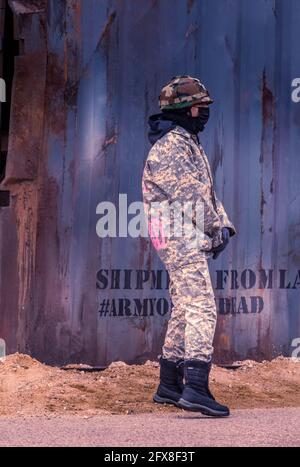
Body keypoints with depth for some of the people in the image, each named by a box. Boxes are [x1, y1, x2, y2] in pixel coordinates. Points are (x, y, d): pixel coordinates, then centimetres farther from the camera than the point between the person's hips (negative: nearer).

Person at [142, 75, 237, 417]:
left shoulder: (189, 143, 20)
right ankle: (195, 388, -28)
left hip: (188, 240, 11)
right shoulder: (170, 146, -13)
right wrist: (215, 229, -8)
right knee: (202, 309, -18)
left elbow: (207, 192, 19)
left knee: (184, 310, 14)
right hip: (182, 238, -11)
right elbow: (188, 197, -17)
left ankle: (168, 386, 20)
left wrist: (223, 224, 4)